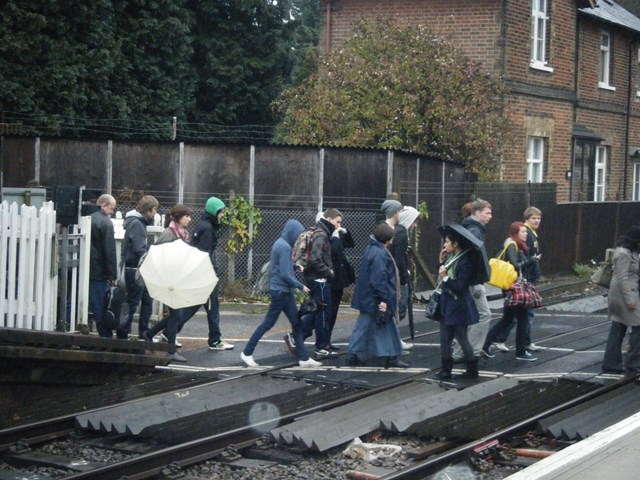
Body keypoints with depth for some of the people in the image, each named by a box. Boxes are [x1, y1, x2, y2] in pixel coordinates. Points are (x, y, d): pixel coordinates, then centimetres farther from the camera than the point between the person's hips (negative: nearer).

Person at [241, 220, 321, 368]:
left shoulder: (280, 243, 11)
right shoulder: (284, 247, -18)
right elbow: (284, 274, -21)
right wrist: (300, 286, -12)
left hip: (284, 290, 10)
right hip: (281, 290, -10)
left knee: (296, 322, 8)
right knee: (269, 322, -1)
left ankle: (304, 358, 9)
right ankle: (247, 352, 7)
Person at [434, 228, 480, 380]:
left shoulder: (464, 262, -19)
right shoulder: (450, 258, 6)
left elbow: (460, 287, -21)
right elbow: (440, 275, 12)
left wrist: (445, 278, -27)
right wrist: (441, 262, 2)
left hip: (458, 307, -9)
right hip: (447, 305, 9)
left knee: (462, 338, 0)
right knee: (445, 339, 11)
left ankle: (472, 370, 11)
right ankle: (446, 369, 18)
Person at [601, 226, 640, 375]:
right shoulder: (623, 254, -17)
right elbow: (623, 278, -20)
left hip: (618, 296, 10)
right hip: (624, 295, -10)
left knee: (617, 329, 12)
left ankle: (611, 365, 15)